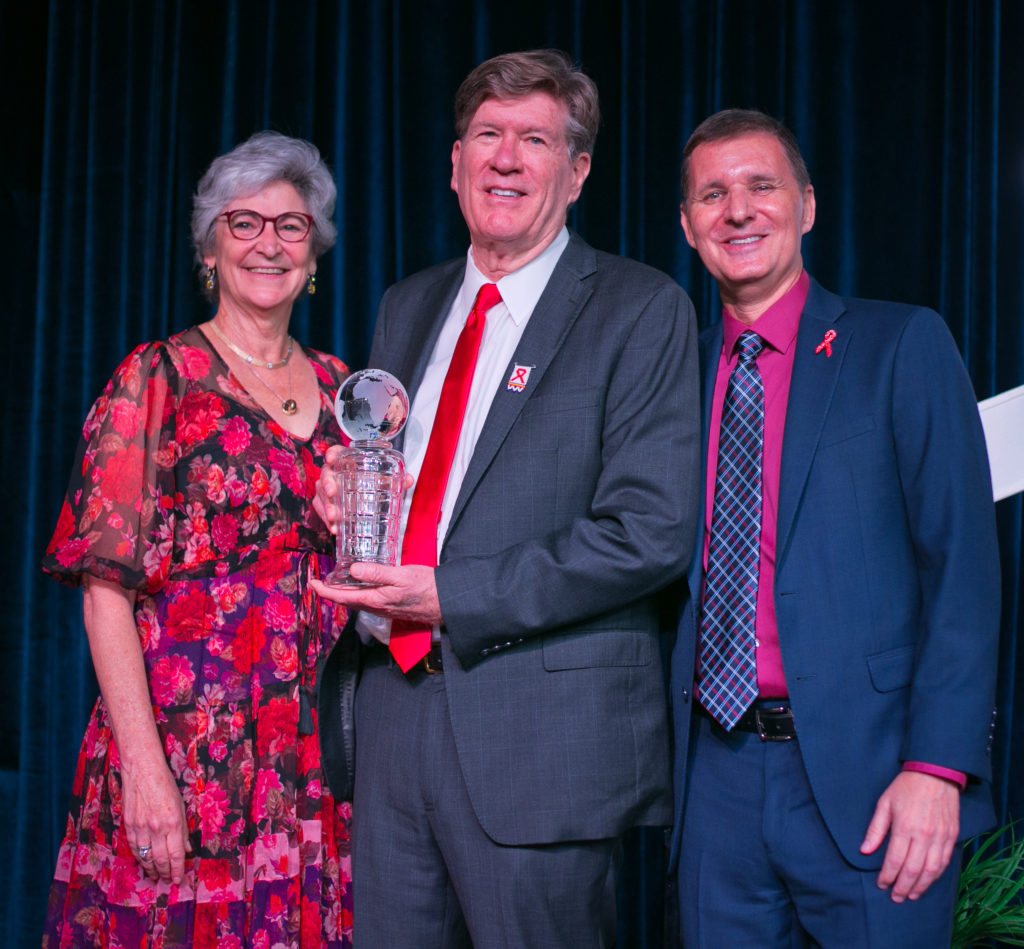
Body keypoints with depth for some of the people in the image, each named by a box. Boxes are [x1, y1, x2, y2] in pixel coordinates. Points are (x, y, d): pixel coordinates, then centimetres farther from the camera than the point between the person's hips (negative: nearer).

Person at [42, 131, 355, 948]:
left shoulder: (339, 388, 12)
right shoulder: (157, 379, -2)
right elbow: (107, 585, -9)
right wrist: (143, 766, -16)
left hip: (313, 760, 4)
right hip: (186, 744, -4)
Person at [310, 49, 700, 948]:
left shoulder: (642, 309, -4)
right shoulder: (408, 307, 16)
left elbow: (650, 530, -13)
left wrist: (453, 600, -15)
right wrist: (343, 500, -2)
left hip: (545, 729, -5)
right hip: (397, 705, 6)